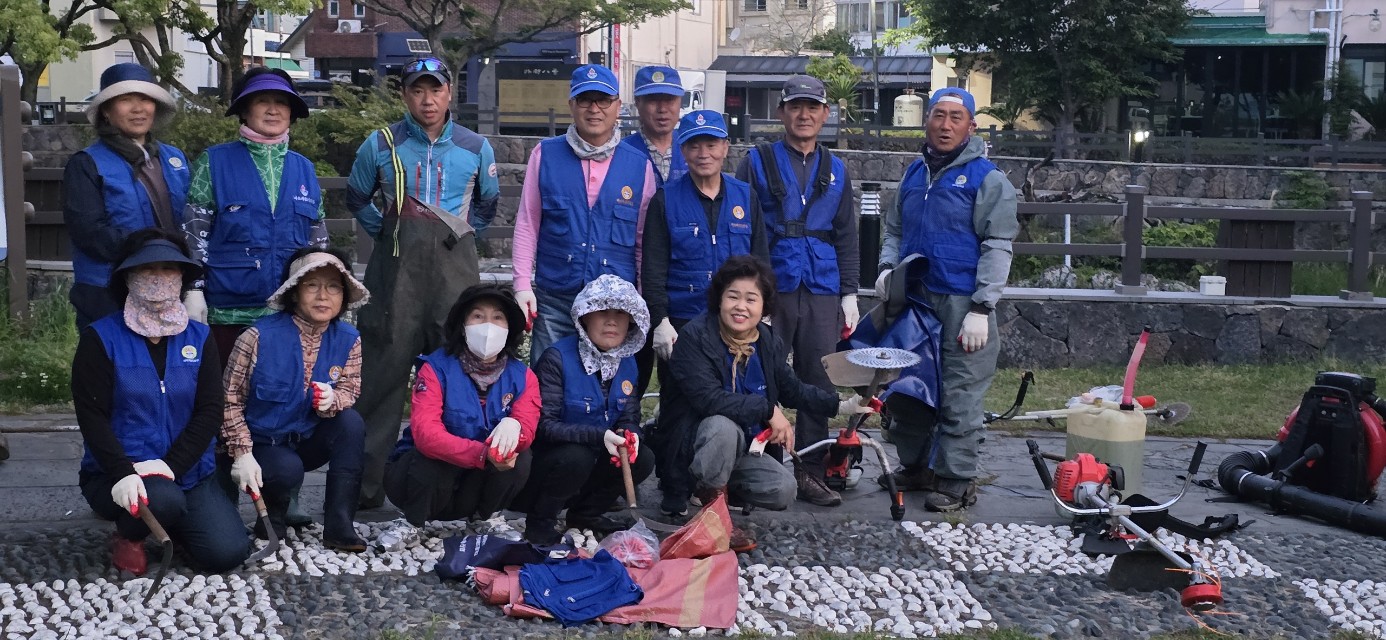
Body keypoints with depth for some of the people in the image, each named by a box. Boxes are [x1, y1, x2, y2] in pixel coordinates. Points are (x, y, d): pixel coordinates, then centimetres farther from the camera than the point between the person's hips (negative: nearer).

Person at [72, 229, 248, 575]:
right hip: (117, 474, -3)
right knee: (164, 500, -36)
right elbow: (92, 416, -11)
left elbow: (209, 412, -2)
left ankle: (166, 523, 17)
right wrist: (122, 473, -26)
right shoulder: (100, 338, -4)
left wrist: (171, 465, -17)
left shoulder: (199, 338, 6)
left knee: (228, 553, -15)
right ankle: (129, 534, 0)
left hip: (187, 471, 4)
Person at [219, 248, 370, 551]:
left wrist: (333, 400, -26)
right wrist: (242, 453, -21)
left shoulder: (348, 340, -7)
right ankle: (273, 512, 2)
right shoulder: (259, 337, -18)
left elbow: (350, 390, 0)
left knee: (352, 422, -24)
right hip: (261, 445, -4)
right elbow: (230, 400, -12)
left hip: (308, 443, 4)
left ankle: (338, 524, -19)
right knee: (288, 470, -35)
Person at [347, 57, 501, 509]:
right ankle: (366, 485, 3)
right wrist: (384, 232, 12)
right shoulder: (382, 145, 7)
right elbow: (357, 198, 21)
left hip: (455, 267, 1)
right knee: (384, 372, -2)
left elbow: (488, 202, 24)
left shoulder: (475, 147, 9)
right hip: (397, 268, -1)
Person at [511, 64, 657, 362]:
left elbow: (644, 243, 9)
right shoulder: (545, 155, 4)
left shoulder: (639, 166, 5)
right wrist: (523, 286, -2)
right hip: (553, 302, 0)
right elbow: (527, 225, 6)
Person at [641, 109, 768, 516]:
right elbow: (653, 268, -1)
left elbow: (760, 262, 13)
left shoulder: (745, 198, 9)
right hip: (681, 323, -2)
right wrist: (659, 322, -9)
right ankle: (676, 494, 11)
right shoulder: (666, 200, 2)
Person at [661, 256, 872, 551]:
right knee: (724, 427, -38)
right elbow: (708, 398, -31)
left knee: (783, 490, -15)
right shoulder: (695, 336, -20)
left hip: (745, 448, 6)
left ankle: (719, 481, 12)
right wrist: (768, 410, -30)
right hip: (695, 439, -6)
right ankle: (712, 508, -15)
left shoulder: (768, 341, 0)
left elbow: (793, 389, 13)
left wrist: (841, 405, 3)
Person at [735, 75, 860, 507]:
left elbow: (847, 239, 18)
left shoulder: (835, 172, 16)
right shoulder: (758, 162, 5)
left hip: (822, 293, 3)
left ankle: (810, 473, 11)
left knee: (818, 386, 4)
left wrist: (849, 295, 10)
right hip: (770, 289, -3)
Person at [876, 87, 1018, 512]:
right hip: (913, 299, 6)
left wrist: (981, 309, -16)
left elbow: (997, 247, -9)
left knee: (959, 395, -4)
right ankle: (914, 467, 25)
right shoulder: (913, 174, 14)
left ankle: (956, 480, 4)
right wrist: (887, 266, 3)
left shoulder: (987, 179, -5)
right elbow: (894, 230, 24)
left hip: (961, 302, -6)